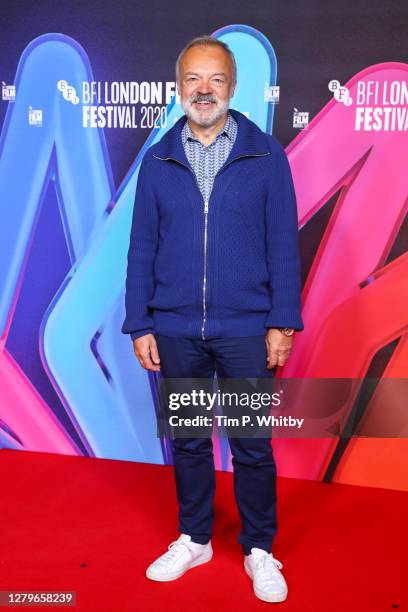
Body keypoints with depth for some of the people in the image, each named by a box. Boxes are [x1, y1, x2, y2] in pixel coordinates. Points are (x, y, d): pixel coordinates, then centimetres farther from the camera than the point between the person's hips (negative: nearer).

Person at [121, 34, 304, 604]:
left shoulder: (265, 154, 0)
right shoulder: (157, 160, 5)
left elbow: (283, 244, -2)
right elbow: (142, 248, 5)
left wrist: (283, 322, -6)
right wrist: (139, 326, 1)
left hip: (246, 329, -2)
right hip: (176, 330, 2)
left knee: (253, 446, 8)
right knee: (187, 440, 14)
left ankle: (260, 550, 28)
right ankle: (194, 539, 34)